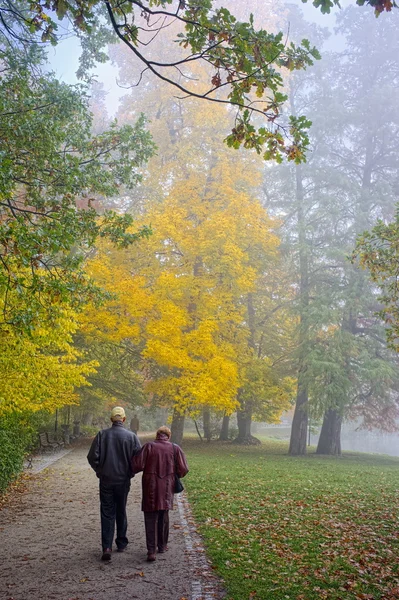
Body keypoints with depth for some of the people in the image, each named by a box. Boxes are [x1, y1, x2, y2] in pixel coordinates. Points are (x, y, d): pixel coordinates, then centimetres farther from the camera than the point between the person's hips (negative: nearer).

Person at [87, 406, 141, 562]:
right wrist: (130, 472, 9)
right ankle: (121, 543, 27)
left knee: (107, 514, 4)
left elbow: (92, 457, -8)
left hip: (106, 480, 0)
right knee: (121, 512, 17)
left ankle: (107, 547, -5)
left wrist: (100, 471, 7)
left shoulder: (102, 435, -6)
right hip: (123, 481, 1)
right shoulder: (131, 436, -7)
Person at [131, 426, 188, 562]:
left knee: (151, 519, 3)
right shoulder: (175, 448, 0)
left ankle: (151, 551, -4)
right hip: (167, 488, 2)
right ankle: (162, 546, 30)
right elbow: (183, 469, -2)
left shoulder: (149, 446, -5)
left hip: (150, 488, -2)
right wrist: (175, 475, 18)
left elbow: (137, 465, -12)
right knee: (164, 517, 18)